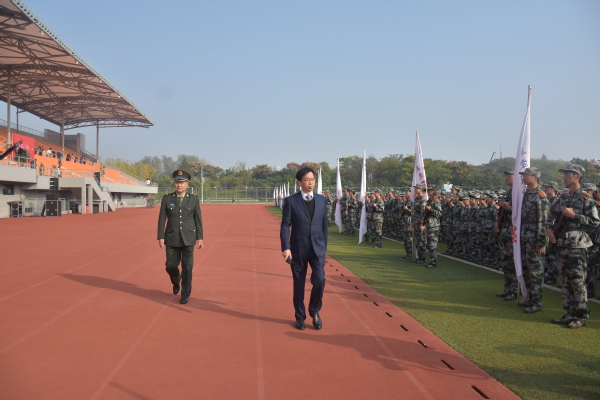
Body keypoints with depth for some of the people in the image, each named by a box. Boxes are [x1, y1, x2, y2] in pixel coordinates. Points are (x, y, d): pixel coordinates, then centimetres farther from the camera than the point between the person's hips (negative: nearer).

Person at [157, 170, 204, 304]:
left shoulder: (194, 199, 0)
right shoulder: (167, 198, 1)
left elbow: (198, 220, 2)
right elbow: (162, 219, 1)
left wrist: (200, 237, -1)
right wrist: (161, 237, -4)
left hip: (188, 239, -1)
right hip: (172, 239, 1)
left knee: (187, 267, -2)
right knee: (170, 266, 4)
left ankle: (185, 294, 11)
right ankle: (176, 281, 37)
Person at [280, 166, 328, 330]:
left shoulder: (322, 200, 5)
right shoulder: (291, 201, -5)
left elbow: (324, 225, 10)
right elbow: (285, 226, -6)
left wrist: (324, 246, 11)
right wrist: (285, 247, -15)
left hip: (317, 248, 2)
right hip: (298, 249, -2)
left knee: (319, 280, -10)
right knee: (298, 284, 8)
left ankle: (314, 311, 15)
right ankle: (300, 317, 24)